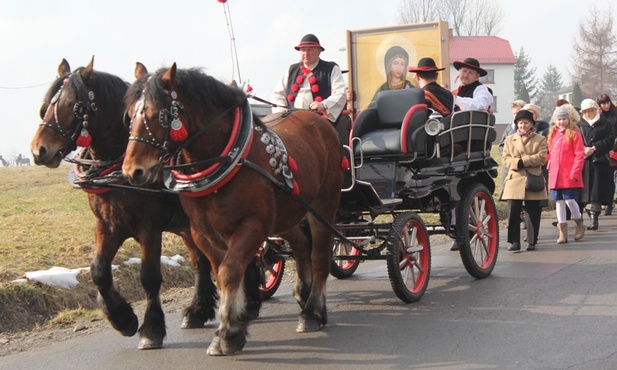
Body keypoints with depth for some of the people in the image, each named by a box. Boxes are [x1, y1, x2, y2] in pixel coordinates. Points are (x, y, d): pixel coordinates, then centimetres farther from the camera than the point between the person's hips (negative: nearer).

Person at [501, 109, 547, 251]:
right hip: (514, 180, 1)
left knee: (533, 213, 2)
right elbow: (505, 158, 5)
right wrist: (517, 163, -14)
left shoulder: (540, 139, 9)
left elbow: (541, 158, -5)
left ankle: (531, 241, 12)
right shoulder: (510, 139, 15)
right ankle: (514, 241, -3)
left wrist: (523, 161, -11)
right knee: (513, 212, -8)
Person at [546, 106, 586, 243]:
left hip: (569, 175, -5)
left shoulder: (574, 133, -4)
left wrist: (575, 172, -14)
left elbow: (580, 154, -7)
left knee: (569, 200, -7)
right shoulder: (553, 134, 13)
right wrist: (549, 165, 5)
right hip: (555, 174, 5)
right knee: (559, 201, 6)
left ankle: (579, 224, 17)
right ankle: (563, 232, 11)